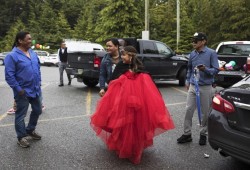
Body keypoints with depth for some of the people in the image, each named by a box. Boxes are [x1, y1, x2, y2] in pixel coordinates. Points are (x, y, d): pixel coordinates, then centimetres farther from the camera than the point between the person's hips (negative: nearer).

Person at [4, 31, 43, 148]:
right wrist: (18, 89, -19)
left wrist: (39, 82, 10)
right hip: (23, 92, -7)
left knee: (37, 111, 19)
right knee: (21, 115, 5)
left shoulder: (33, 53, 7)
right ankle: (21, 137, 20)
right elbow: (9, 76, -17)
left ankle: (30, 130, 39)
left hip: (35, 90, 7)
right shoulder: (12, 56, -15)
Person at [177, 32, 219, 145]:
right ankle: (187, 134, 14)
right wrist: (187, 81, 16)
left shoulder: (211, 53, -7)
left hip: (206, 87, -4)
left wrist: (205, 69, -25)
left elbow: (216, 70, -8)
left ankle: (203, 134, 23)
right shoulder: (192, 54, 8)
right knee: (189, 110, 3)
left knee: (205, 112, 6)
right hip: (193, 86, 4)